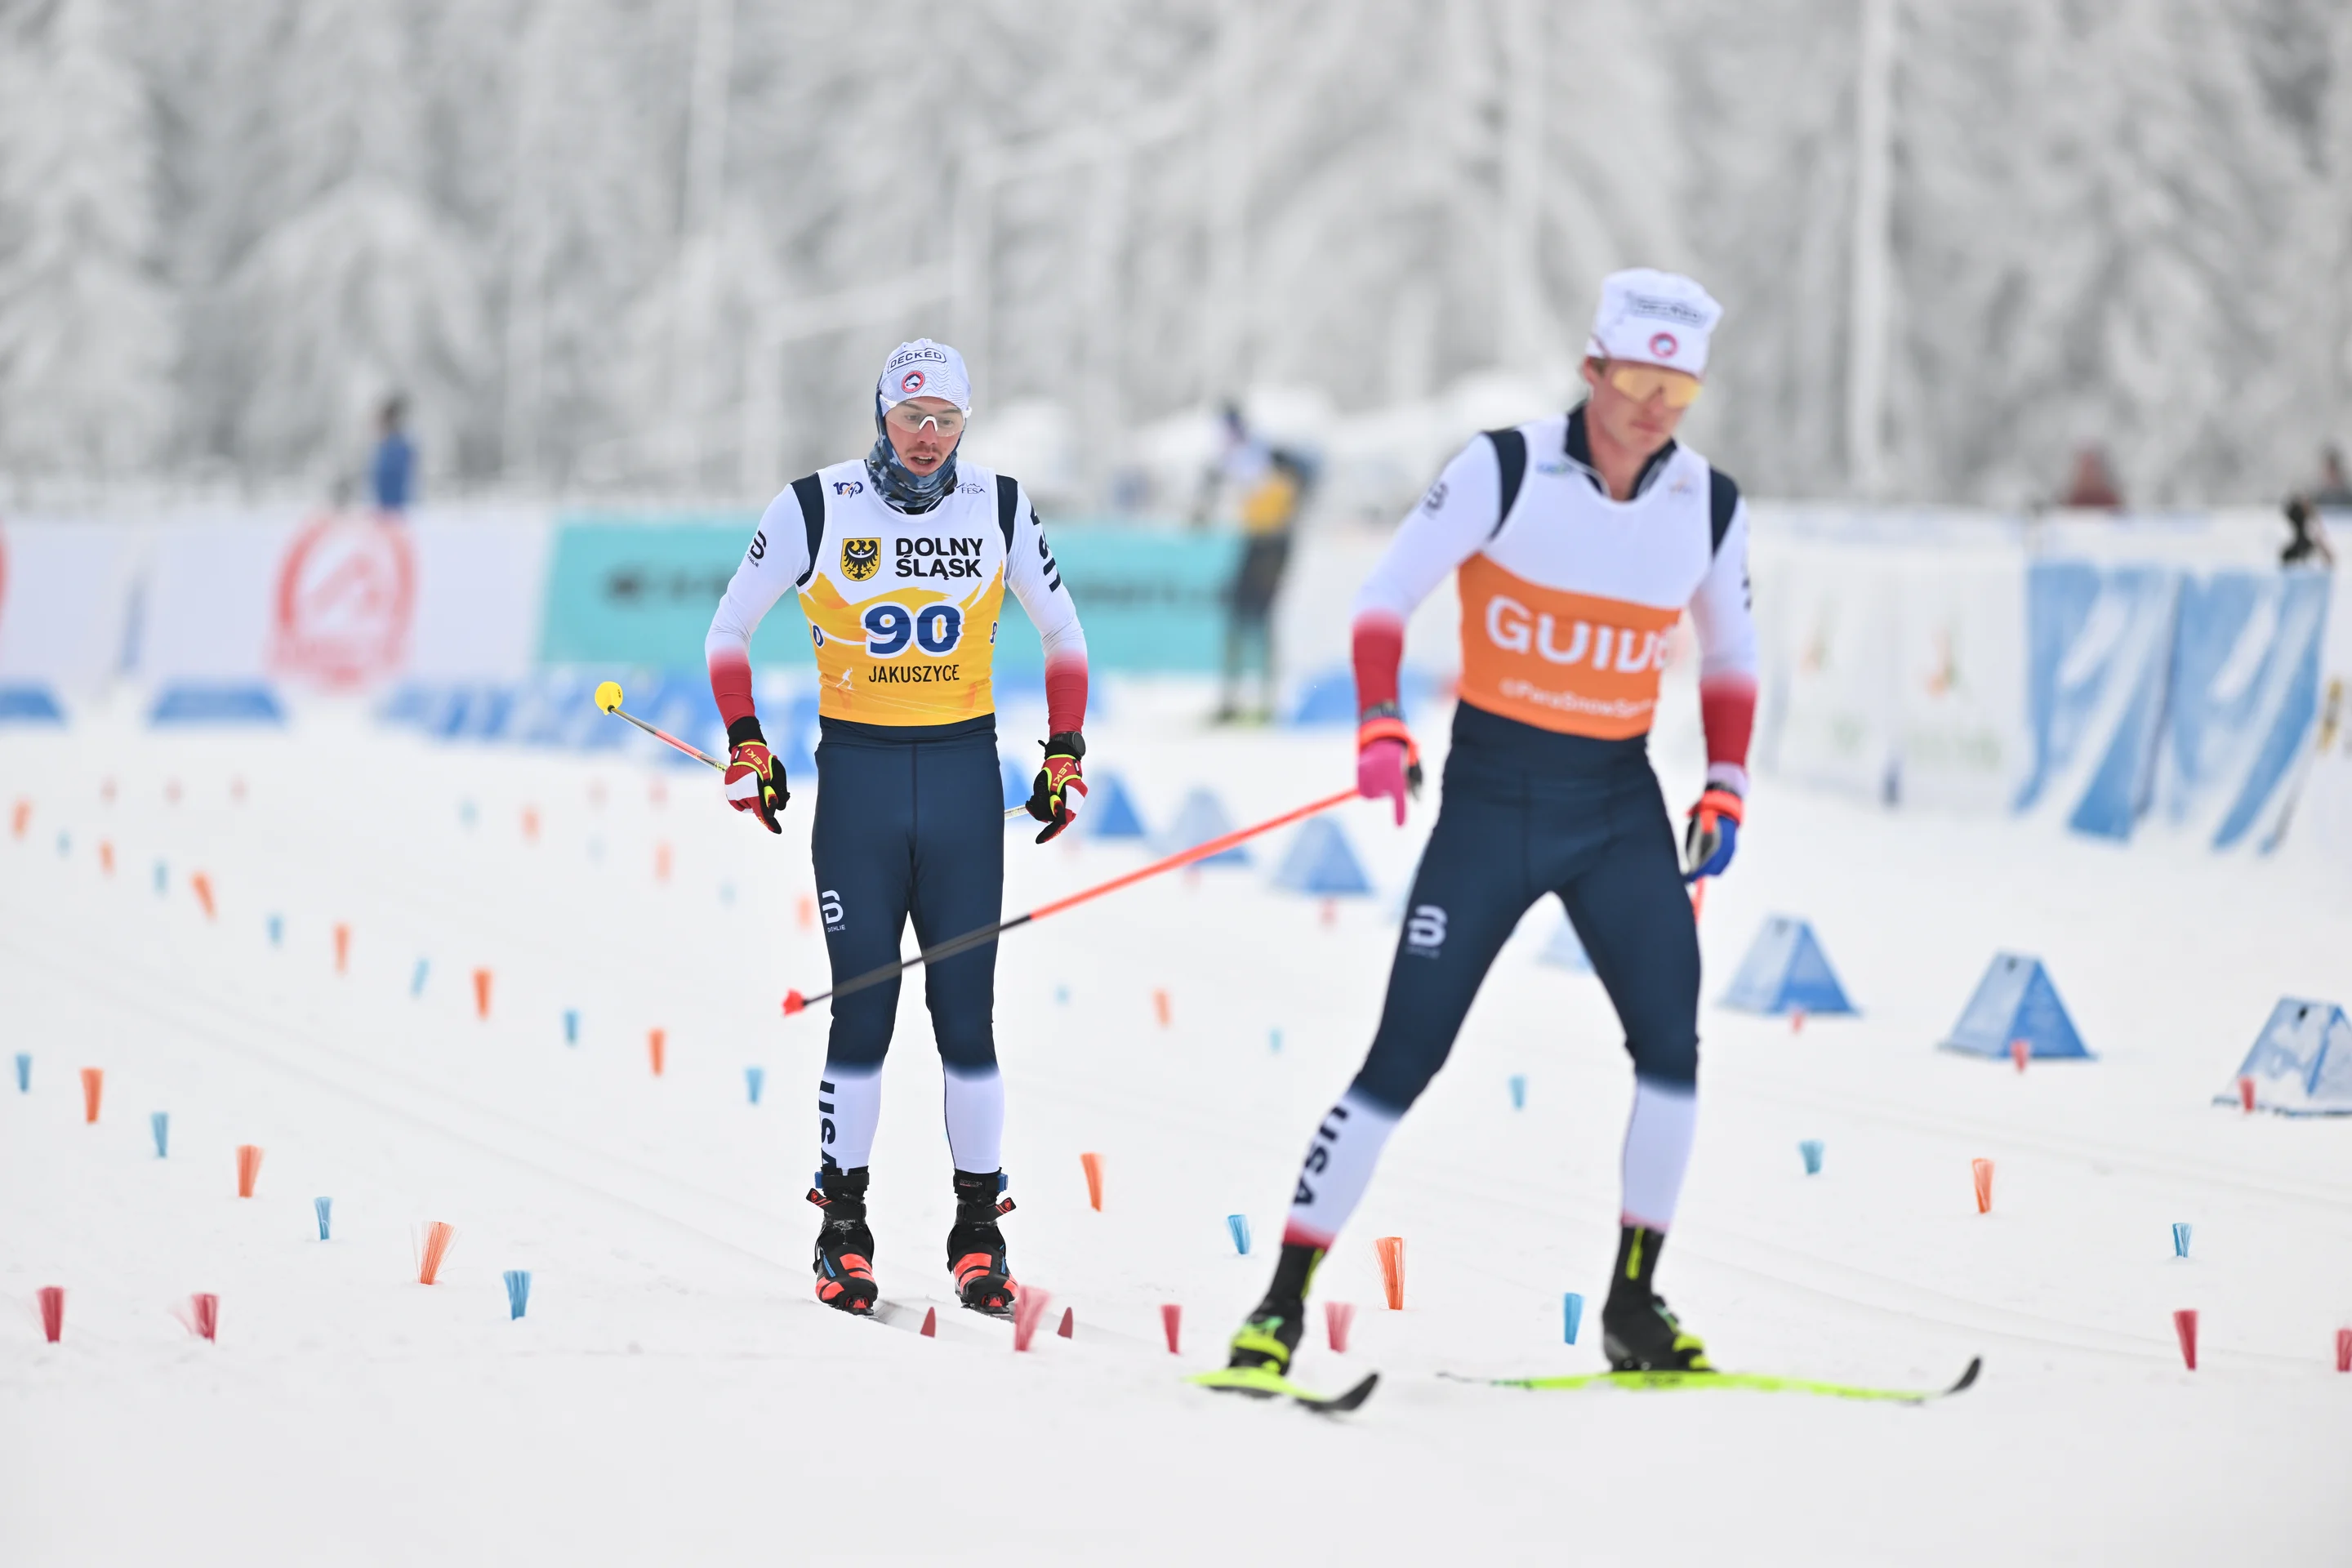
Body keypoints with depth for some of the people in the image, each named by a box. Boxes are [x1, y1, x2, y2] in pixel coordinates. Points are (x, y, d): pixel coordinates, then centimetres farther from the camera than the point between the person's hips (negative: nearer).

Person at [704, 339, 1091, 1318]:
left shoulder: (998, 507, 2)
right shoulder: (816, 508, -3)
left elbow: (1062, 632, 15)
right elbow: (730, 630, 8)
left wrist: (1065, 752, 8)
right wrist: (745, 745, 0)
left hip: (965, 770, 1)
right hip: (857, 769, -1)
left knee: (967, 1011, -1)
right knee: (862, 1010, -3)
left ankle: (979, 1236, 6)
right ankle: (842, 1231, 7)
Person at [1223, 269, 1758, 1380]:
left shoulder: (1710, 509, 1)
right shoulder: (1506, 471, -11)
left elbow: (1730, 654, 16)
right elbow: (1385, 596, -8)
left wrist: (1726, 786, 4)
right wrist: (1380, 727, -22)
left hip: (1618, 804, 3)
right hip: (1492, 795, -3)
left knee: (1670, 1039, -12)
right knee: (1405, 1057, -5)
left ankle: (1634, 1307, 0)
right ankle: (1284, 1299, 2)